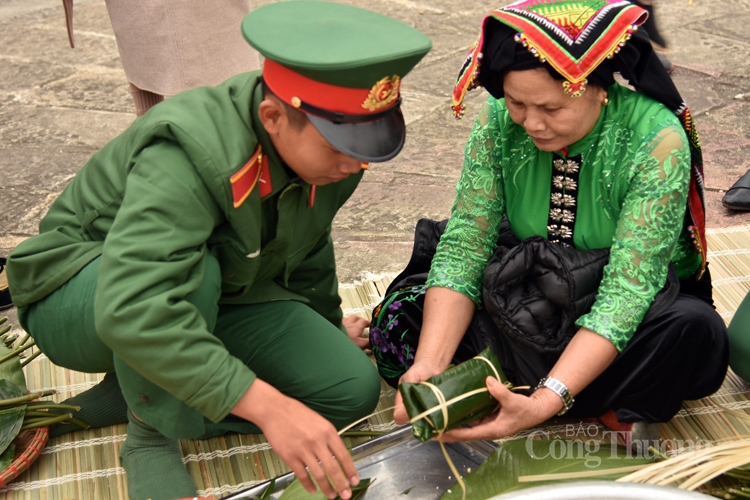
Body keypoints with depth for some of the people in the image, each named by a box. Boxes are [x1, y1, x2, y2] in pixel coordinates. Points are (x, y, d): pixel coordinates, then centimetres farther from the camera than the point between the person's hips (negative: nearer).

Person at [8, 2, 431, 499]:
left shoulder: (325, 145, -12)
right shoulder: (188, 156, -37)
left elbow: (309, 249, 9)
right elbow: (131, 310, -48)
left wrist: (328, 324, 23)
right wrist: (265, 404, -51)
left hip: (212, 294, 7)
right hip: (84, 300, -7)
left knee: (353, 389, -10)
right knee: (188, 267, -42)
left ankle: (126, 396, -4)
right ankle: (151, 435, -17)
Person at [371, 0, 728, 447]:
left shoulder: (657, 142, -25)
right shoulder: (500, 119, -15)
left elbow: (627, 289, -30)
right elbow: (464, 245, -18)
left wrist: (544, 402, -43)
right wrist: (429, 365, -34)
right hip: (527, 303, 4)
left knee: (693, 329, -36)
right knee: (404, 314, -18)